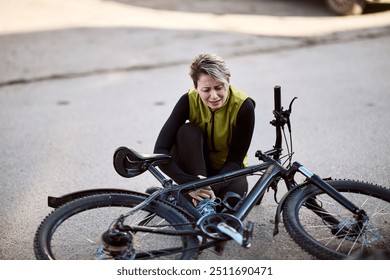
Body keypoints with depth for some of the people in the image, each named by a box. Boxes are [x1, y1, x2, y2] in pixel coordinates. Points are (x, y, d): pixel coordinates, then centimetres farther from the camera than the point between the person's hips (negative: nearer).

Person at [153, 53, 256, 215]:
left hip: (226, 170, -3)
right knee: (188, 131, -30)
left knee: (236, 189, -38)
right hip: (197, 168, 3)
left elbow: (235, 159, -20)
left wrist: (212, 188, -38)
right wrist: (189, 183, -42)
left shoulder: (243, 106, -24)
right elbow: (160, 150, -27)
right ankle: (203, 202, -32)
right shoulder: (189, 101, -21)